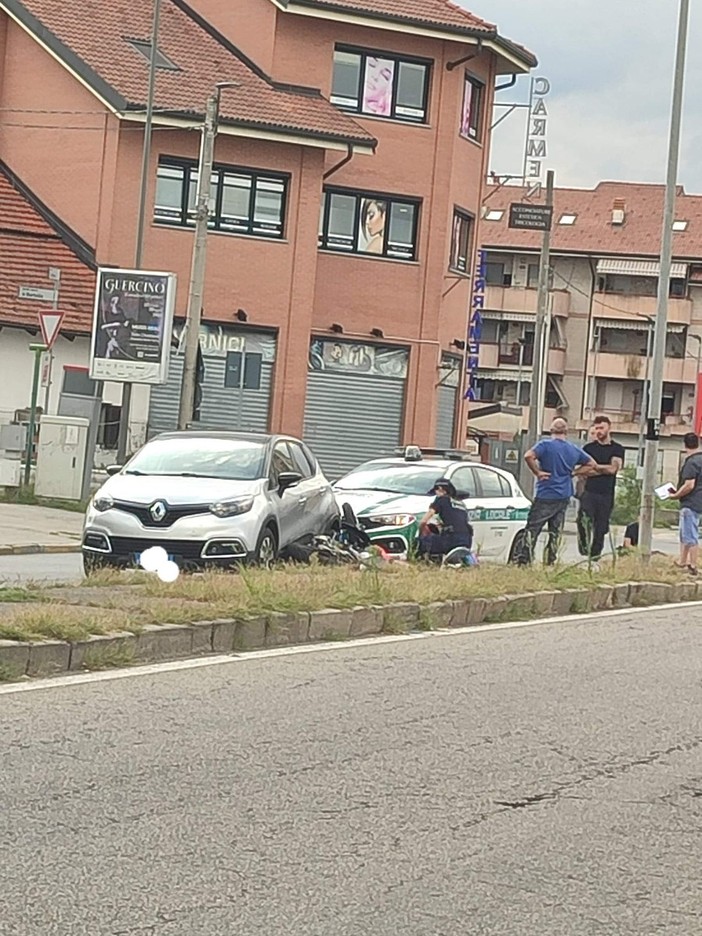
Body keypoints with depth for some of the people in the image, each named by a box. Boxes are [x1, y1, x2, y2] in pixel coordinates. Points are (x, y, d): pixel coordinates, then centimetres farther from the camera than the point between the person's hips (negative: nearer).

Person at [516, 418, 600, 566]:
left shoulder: (546, 445, -8)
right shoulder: (574, 450, 8)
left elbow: (528, 456, -25)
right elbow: (593, 465, 18)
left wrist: (537, 472, -12)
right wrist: (573, 472, 14)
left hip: (545, 496, -5)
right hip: (564, 497, 5)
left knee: (532, 530, -2)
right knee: (555, 533, 9)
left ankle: (522, 561, -8)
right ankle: (551, 563, 8)